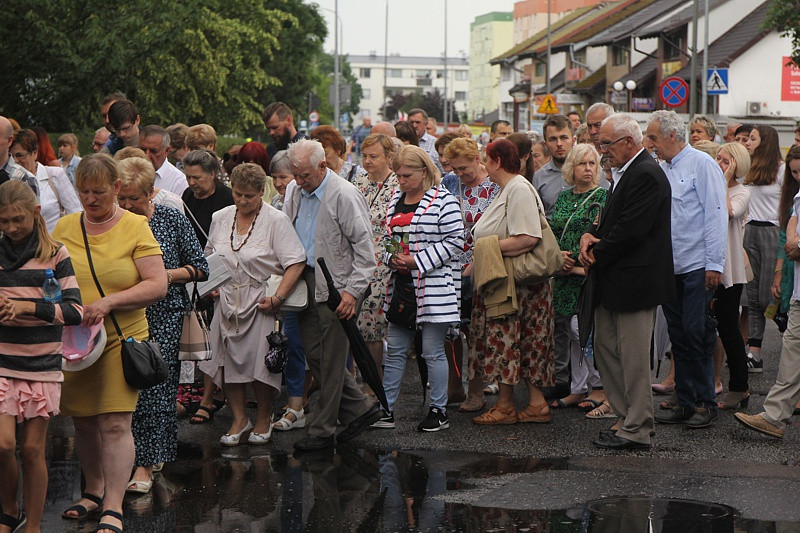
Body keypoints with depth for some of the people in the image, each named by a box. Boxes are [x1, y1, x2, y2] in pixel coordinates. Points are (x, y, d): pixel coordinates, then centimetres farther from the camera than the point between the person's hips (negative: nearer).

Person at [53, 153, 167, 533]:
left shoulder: (135, 228, -3)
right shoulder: (64, 228, 7)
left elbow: (158, 285, -8)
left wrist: (108, 302, -18)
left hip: (121, 340, -4)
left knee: (115, 424, -9)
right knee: (83, 422, 12)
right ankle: (94, 492, 29)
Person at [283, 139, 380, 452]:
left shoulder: (344, 196, -14)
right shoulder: (294, 193, 8)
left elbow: (364, 247, -14)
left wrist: (353, 291, -19)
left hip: (336, 286, -8)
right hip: (307, 281, 8)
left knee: (331, 358, -1)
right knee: (313, 353, 8)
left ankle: (323, 430, 7)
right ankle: (359, 409, 22)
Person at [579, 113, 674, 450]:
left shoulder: (646, 175, -17)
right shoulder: (626, 172, 16)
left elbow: (629, 231, -22)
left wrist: (597, 255, -11)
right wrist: (590, 235, 1)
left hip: (635, 282, -11)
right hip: (614, 283, 11)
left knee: (633, 357, -4)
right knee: (605, 349, 13)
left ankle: (636, 430, 2)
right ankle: (625, 418, 21)